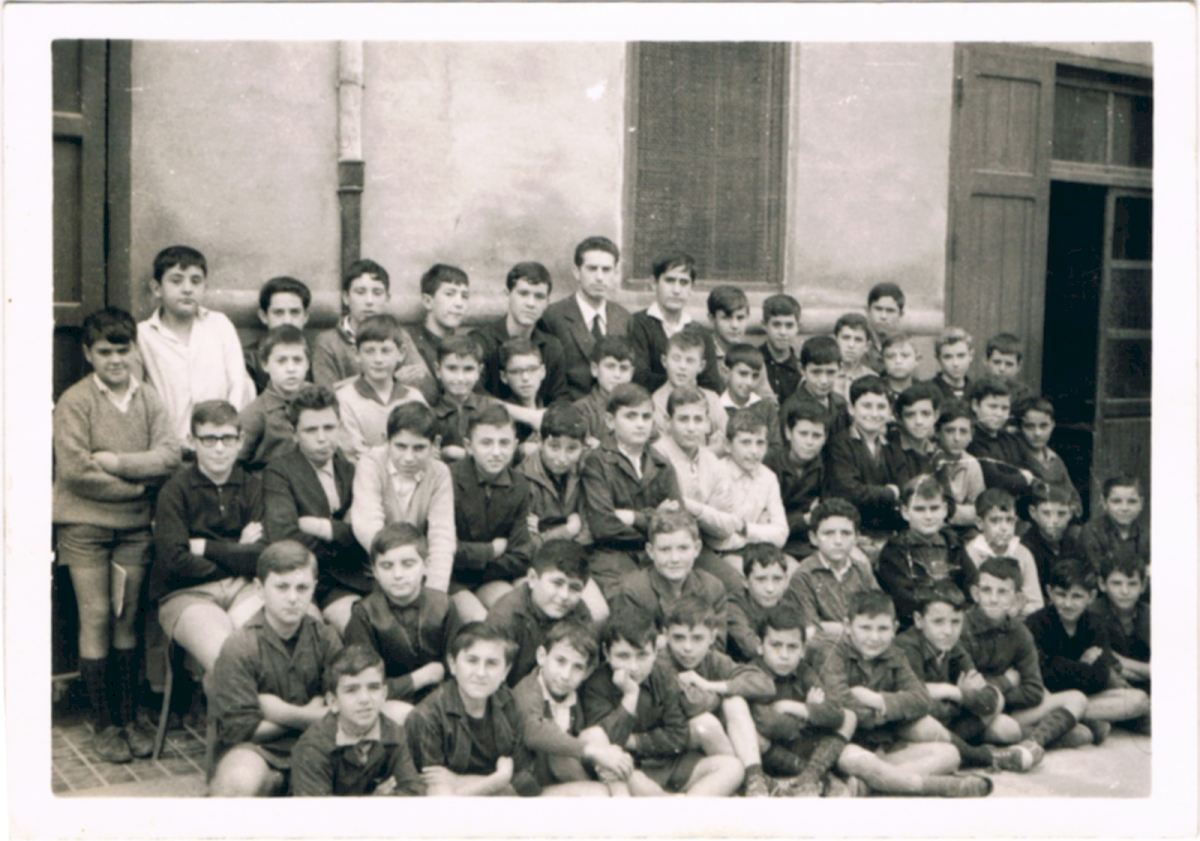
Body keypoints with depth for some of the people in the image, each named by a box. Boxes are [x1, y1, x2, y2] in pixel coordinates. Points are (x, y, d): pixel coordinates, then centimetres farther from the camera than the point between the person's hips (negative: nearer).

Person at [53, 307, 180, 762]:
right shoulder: (74, 402, -5)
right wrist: (139, 484, -9)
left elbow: (169, 456, -6)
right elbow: (75, 470, -14)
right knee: (96, 617, 0)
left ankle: (129, 716, 17)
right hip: (84, 525, -3)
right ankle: (103, 723, 9)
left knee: (128, 618, 7)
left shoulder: (148, 400, 6)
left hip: (135, 526, 3)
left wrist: (118, 462, -17)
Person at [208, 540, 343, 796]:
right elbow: (241, 729, -13)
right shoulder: (239, 647, -12)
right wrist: (309, 715, -5)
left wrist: (289, 714, -13)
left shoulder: (324, 638, 1)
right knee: (240, 781, -38)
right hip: (255, 748, -5)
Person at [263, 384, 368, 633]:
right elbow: (283, 538, -14)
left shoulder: (350, 470, 16)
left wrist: (323, 527, -8)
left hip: (352, 580, 4)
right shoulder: (278, 471, 1)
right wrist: (344, 532, -2)